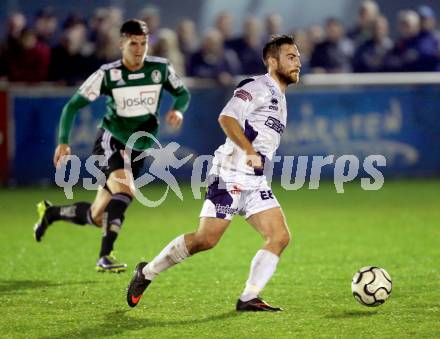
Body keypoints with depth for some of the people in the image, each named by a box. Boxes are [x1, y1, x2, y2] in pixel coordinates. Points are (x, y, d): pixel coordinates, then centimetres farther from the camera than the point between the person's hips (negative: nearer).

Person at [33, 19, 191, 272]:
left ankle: (51, 213, 36)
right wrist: (63, 142, -16)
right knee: (125, 189, -33)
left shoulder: (161, 68, -3)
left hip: (137, 149, 4)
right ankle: (105, 256, -28)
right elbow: (73, 105, -7)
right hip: (111, 141, -4)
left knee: (97, 217, 7)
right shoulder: (108, 74, -12)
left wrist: (178, 110, -9)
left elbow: (182, 93, 14)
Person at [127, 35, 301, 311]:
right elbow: (227, 118, -24)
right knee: (206, 240, -9)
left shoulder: (279, 98, 20)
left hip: (255, 182, 9)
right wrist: (250, 152, -29)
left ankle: (249, 298, -7)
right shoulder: (258, 88, -9)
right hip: (231, 175, -9)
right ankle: (147, 273, 8)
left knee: (281, 237, -7)